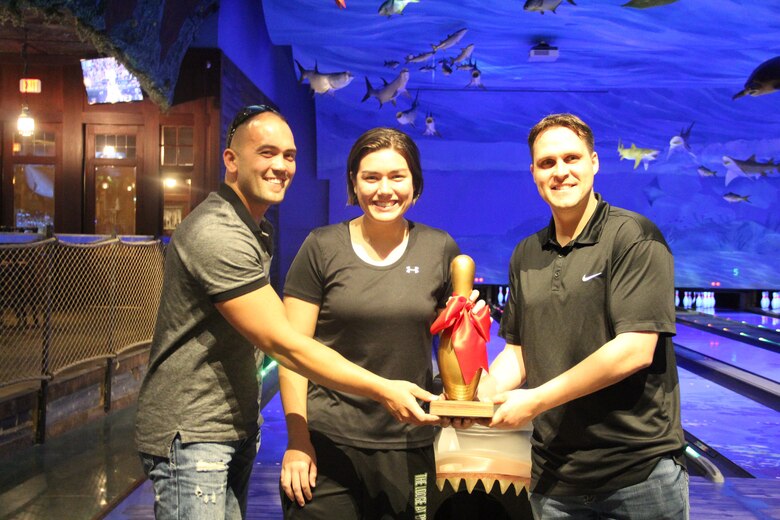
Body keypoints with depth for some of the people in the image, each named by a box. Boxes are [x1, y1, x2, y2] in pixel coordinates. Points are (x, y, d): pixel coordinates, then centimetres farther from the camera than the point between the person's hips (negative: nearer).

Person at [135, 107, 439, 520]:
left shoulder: (256, 231, 13)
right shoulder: (216, 235, -20)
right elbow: (282, 344, -23)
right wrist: (382, 390, -21)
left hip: (236, 430, 9)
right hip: (191, 436, -9)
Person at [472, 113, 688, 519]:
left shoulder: (634, 237, -10)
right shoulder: (525, 256, 7)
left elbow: (634, 350, -18)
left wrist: (536, 400, -16)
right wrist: (480, 397, -8)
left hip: (639, 470, -4)